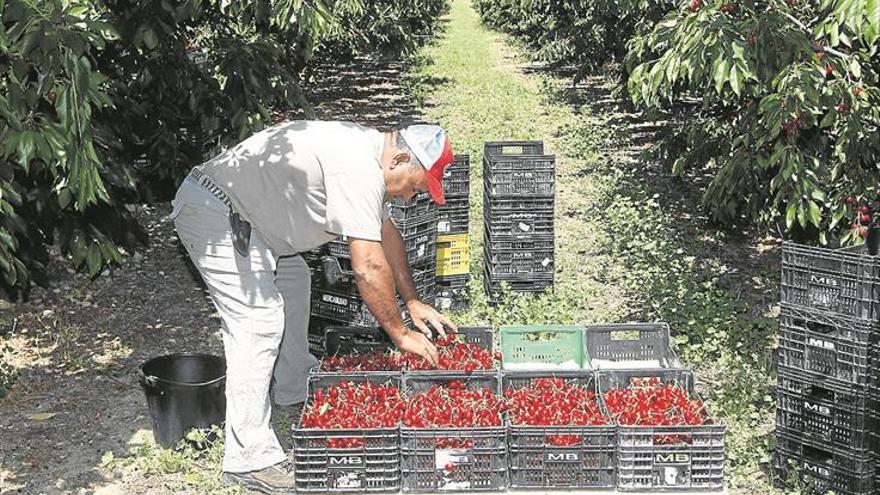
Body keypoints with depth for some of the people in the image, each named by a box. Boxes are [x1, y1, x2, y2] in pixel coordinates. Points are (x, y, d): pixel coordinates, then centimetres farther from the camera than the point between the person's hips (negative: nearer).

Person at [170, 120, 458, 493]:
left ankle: (293, 387, 40)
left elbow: (385, 231, 19)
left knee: (292, 279, 24)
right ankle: (249, 460, -11)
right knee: (259, 321, -15)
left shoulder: (369, 152, 8)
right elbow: (368, 266, -25)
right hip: (211, 211, -11)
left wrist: (413, 302, 17)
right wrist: (401, 334, -15)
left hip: (243, 215, 11)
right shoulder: (360, 171, -24)